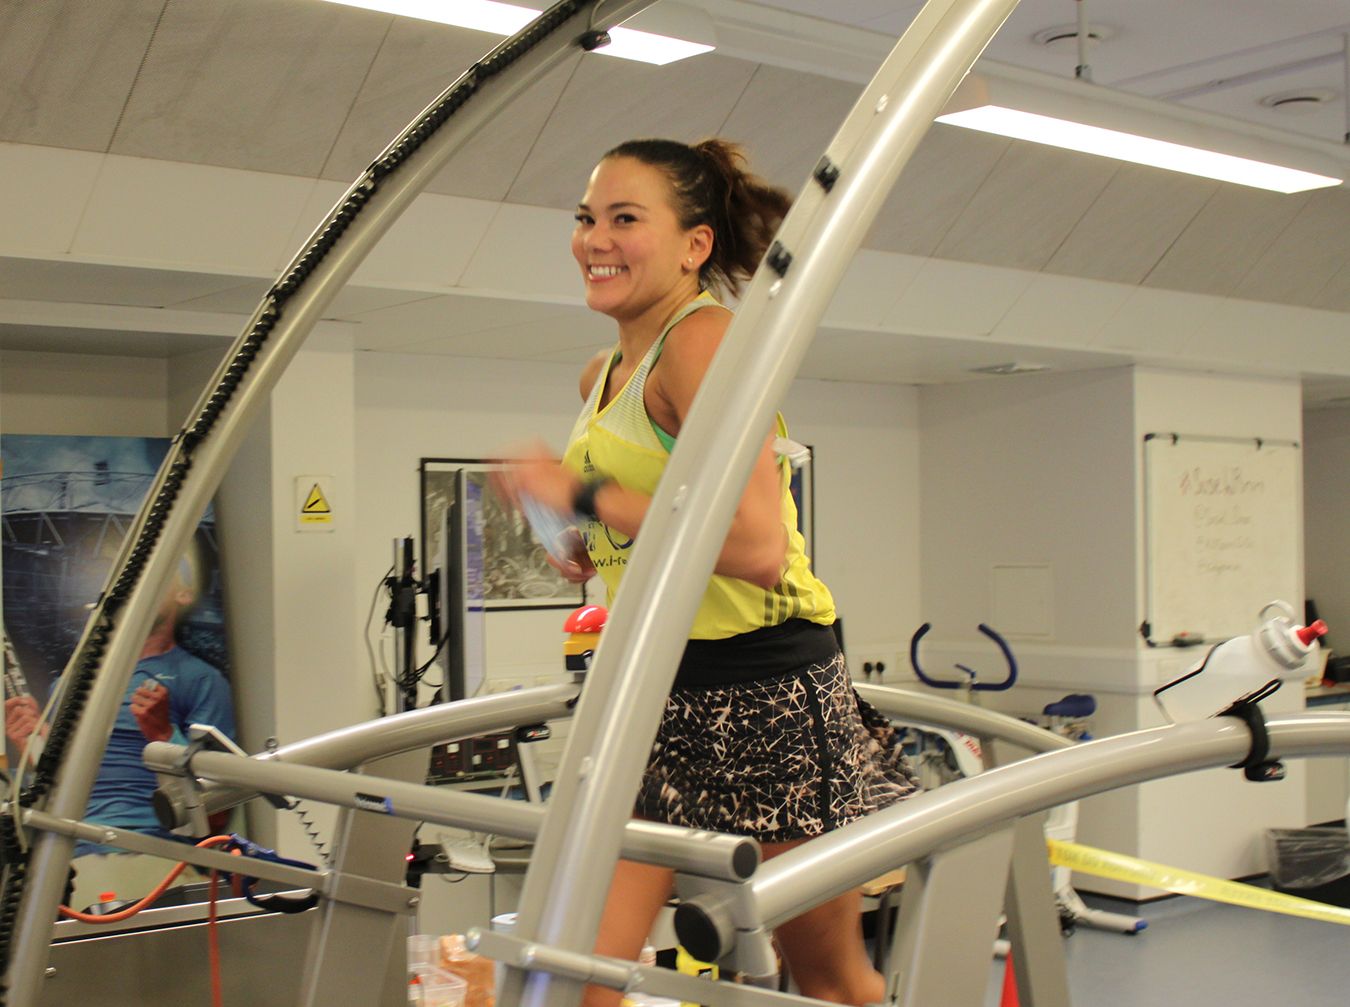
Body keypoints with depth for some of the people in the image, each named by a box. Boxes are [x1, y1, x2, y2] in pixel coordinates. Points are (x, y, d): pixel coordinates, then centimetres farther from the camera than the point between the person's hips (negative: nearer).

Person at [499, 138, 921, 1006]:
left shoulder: (704, 338, -14)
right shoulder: (602, 377, 13)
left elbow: (756, 544, -27)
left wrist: (583, 495, -20)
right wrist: (599, 547, 9)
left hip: (767, 698, -8)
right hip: (660, 695, 8)